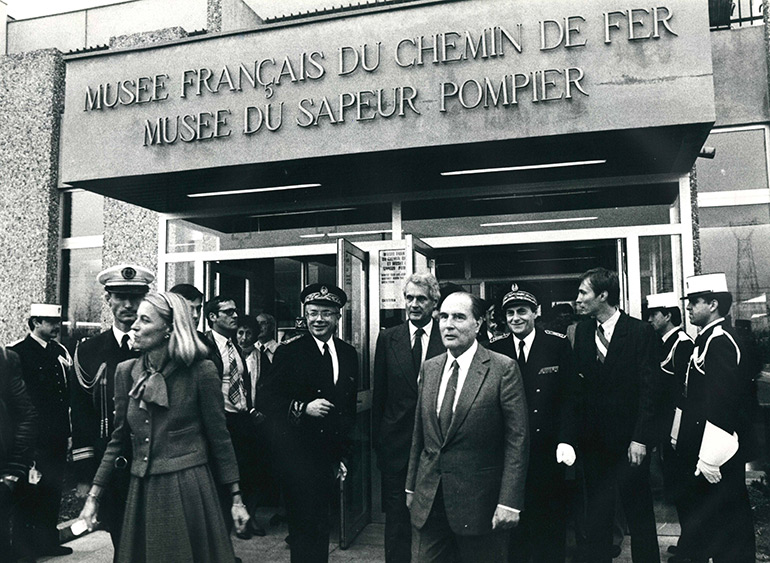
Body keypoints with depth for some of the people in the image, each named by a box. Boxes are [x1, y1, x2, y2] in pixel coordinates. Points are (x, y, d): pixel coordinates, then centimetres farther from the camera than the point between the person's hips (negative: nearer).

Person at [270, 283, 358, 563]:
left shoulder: (349, 354, 8)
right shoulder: (288, 352, -5)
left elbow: (350, 407, 12)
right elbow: (272, 401, -7)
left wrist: (345, 454, 12)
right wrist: (303, 407, -23)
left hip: (330, 455, 4)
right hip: (298, 453, -4)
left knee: (321, 526, 13)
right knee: (304, 528, 1)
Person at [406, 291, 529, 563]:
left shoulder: (504, 369, -9)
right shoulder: (429, 369, 7)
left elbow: (517, 439, -11)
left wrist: (509, 502, -14)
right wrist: (411, 486, 13)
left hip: (480, 502, -4)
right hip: (428, 501, 5)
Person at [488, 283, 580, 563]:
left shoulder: (558, 345, -2)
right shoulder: (495, 348, 2)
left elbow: (570, 395, -3)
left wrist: (566, 440, -13)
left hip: (548, 450, -1)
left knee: (551, 520, 11)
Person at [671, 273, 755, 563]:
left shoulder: (720, 341, -18)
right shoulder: (706, 340, 13)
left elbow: (721, 403, -24)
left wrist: (710, 458, -23)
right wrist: (680, 436, 16)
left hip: (717, 453, -10)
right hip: (698, 450, 10)